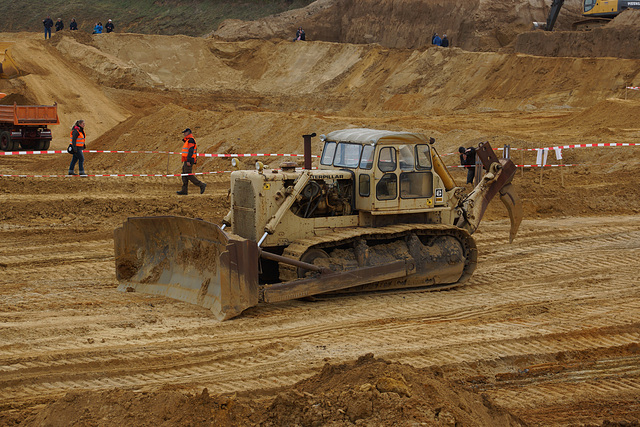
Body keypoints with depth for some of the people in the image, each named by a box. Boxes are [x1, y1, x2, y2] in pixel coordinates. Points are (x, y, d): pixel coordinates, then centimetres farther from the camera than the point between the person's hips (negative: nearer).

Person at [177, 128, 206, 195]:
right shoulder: (188, 141, 22)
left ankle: (201, 185, -9)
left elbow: (190, 151, -19)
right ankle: (184, 190, 2)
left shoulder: (190, 140, -10)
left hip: (188, 161, -10)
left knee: (188, 175, -12)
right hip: (186, 161, 10)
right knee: (184, 175, 5)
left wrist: (188, 160, -25)